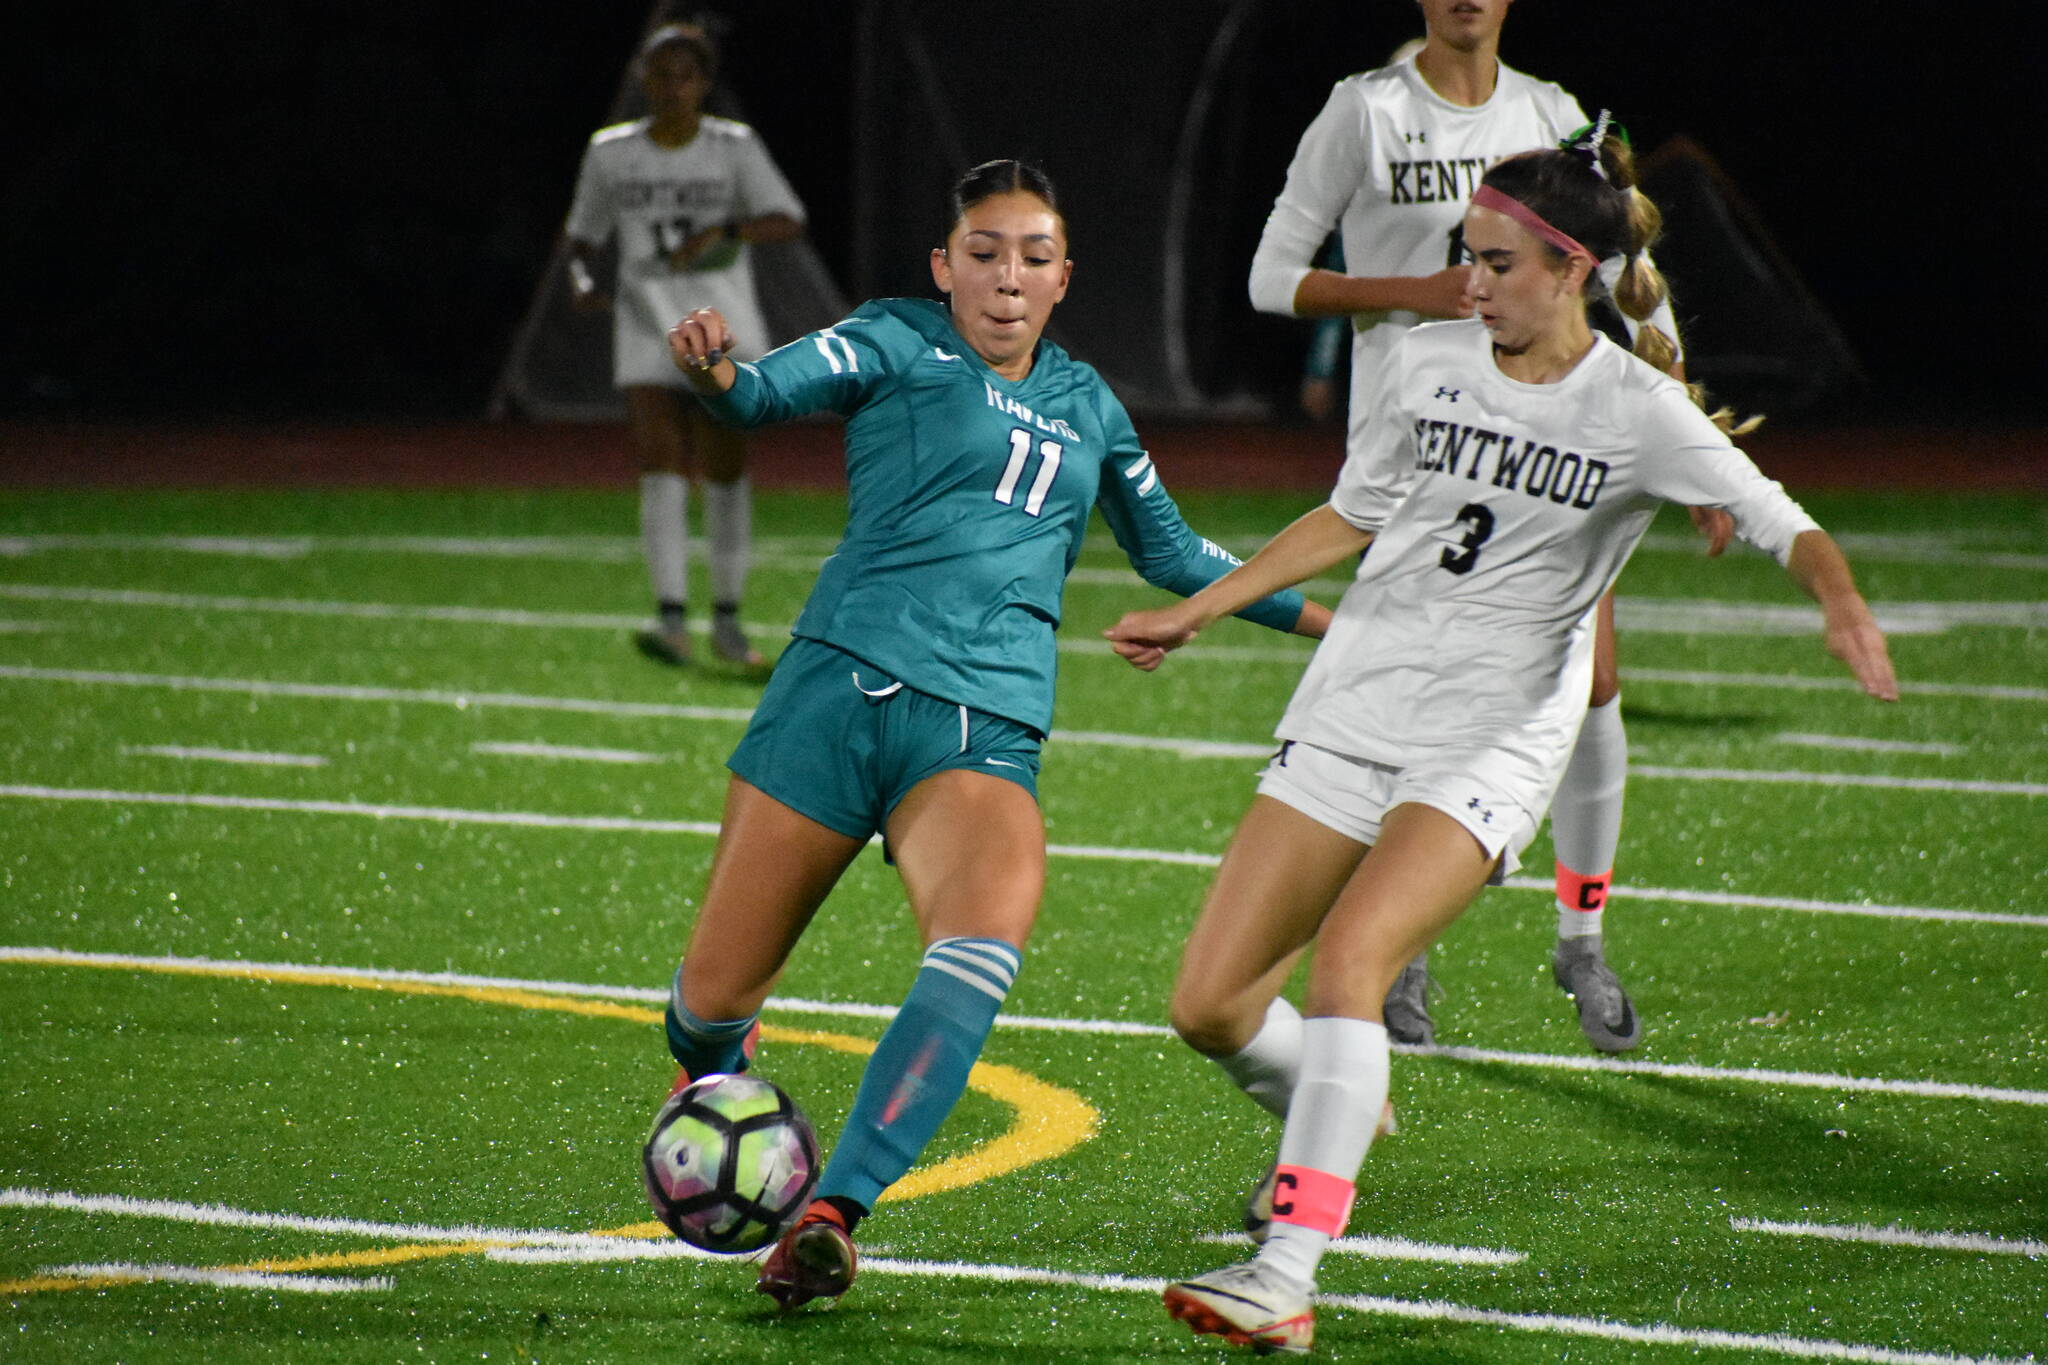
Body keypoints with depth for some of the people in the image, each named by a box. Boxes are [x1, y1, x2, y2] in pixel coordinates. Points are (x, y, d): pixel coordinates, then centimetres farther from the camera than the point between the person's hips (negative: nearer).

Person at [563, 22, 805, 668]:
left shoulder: (735, 148, -2)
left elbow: (788, 221, -13)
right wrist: (581, 279, -6)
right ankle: (671, 618, -17)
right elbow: (583, 233, 16)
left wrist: (720, 232, -30)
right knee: (660, 468, -13)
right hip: (647, 327, 0)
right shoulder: (610, 153, 4)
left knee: (725, 472, 4)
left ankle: (727, 616, 17)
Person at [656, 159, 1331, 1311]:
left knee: (989, 937, -31)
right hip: (841, 692, -2)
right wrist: (716, 372, -33)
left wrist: (1319, 615, 36)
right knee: (716, 995, 0)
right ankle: (715, 1084, 40)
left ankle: (832, 1216, -34)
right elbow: (772, 390, -11)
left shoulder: (1086, 403, 22)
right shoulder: (898, 342, 7)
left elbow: (1172, 551, 36)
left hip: (987, 729, 3)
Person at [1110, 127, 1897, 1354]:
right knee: (1211, 1006, -1)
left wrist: (1842, 602, -35)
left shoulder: (1639, 412, -7)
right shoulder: (1427, 362, 7)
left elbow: (1786, 525, -13)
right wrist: (1196, 612, 22)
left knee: (1347, 958, -28)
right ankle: (1339, 1115, 34)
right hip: (1348, 715, 5)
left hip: (1493, 742, -5)